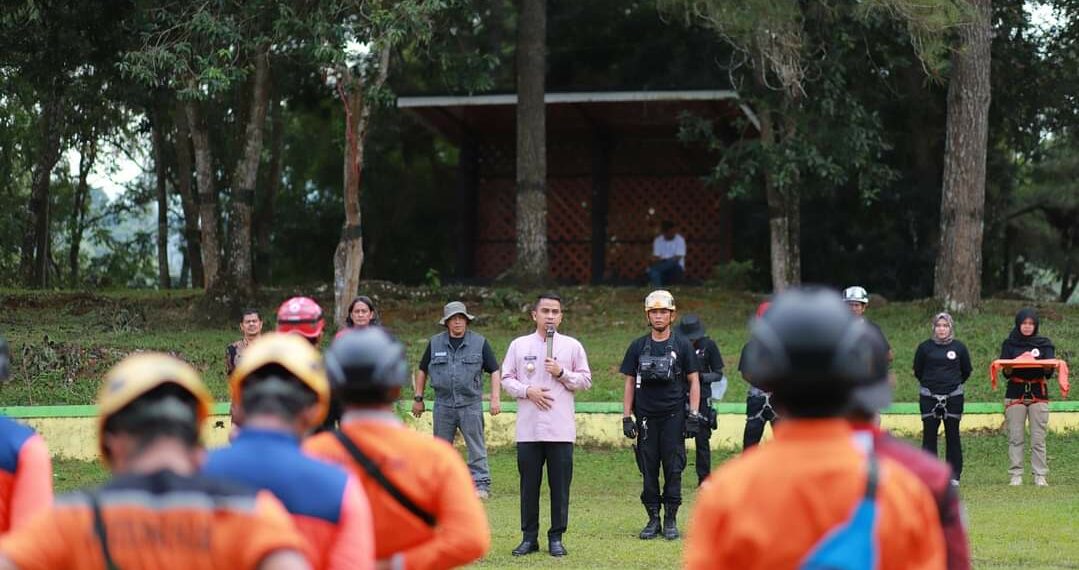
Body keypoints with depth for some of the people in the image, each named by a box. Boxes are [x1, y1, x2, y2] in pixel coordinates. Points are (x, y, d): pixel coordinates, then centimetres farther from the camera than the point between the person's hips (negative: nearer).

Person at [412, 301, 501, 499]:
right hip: (443, 404, 2)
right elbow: (422, 371, 15)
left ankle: (481, 483, -1)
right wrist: (418, 398, 12)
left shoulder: (480, 343, 3)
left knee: (476, 446, -4)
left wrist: (495, 399, -4)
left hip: (471, 403, -2)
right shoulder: (435, 343, 7)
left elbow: (495, 371, 4)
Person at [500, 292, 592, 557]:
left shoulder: (572, 346, 7)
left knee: (560, 485, 0)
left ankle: (556, 538, 8)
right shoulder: (519, 345, 8)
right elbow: (507, 379, 8)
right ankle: (529, 537, 12)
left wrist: (562, 373, -7)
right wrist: (528, 391, -9)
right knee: (529, 484, 4)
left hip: (561, 429, 0)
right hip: (528, 428, 0)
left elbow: (586, 380, 8)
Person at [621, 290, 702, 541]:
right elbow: (629, 383, 11)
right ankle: (653, 519, 10)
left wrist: (693, 416, -3)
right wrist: (626, 418, 4)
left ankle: (671, 520, 6)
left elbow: (694, 381, 5)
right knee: (648, 470, 3)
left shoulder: (683, 345, 4)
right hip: (646, 417, 2)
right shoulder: (638, 347, 9)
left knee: (673, 469, -2)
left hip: (674, 416, -2)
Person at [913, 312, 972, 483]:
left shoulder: (959, 347, 2)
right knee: (929, 436, -1)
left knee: (952, 436, 3)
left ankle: (954, 475, 7)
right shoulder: (925, 347, 2)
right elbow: (917, 371, 12)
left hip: (953, 397, 0)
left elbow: (966, 371, 13)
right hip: (929, 397, 0)